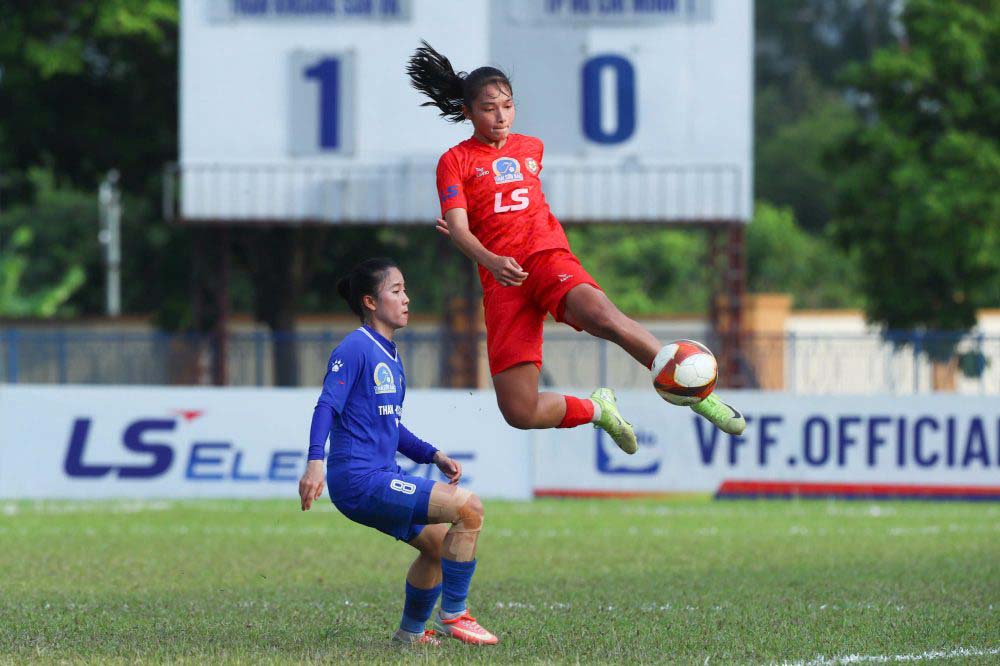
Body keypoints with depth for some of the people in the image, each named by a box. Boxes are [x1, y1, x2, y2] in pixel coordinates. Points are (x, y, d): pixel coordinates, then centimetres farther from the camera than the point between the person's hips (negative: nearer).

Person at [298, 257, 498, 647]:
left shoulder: (390, 356, 19)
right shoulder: (355, 349, -10)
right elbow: (327, 406, -19)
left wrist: (433, 456, 16)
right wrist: (315, 462, -31)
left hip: (381, 478, 10)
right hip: (359, 480, -10)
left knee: (438, 543, 21)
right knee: (469, 508, -17)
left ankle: (411, 632, 33)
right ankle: (452, 614, -8)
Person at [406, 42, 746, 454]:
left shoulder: (531, 149, 18)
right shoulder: (456, 161, 5)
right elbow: (458, 228, -10)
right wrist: (491, 261, -28)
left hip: (548, 257, 1)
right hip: (501, 281, -1)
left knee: (601, 315, -36)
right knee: (520, 413, -12)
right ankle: (597, 410, 18)